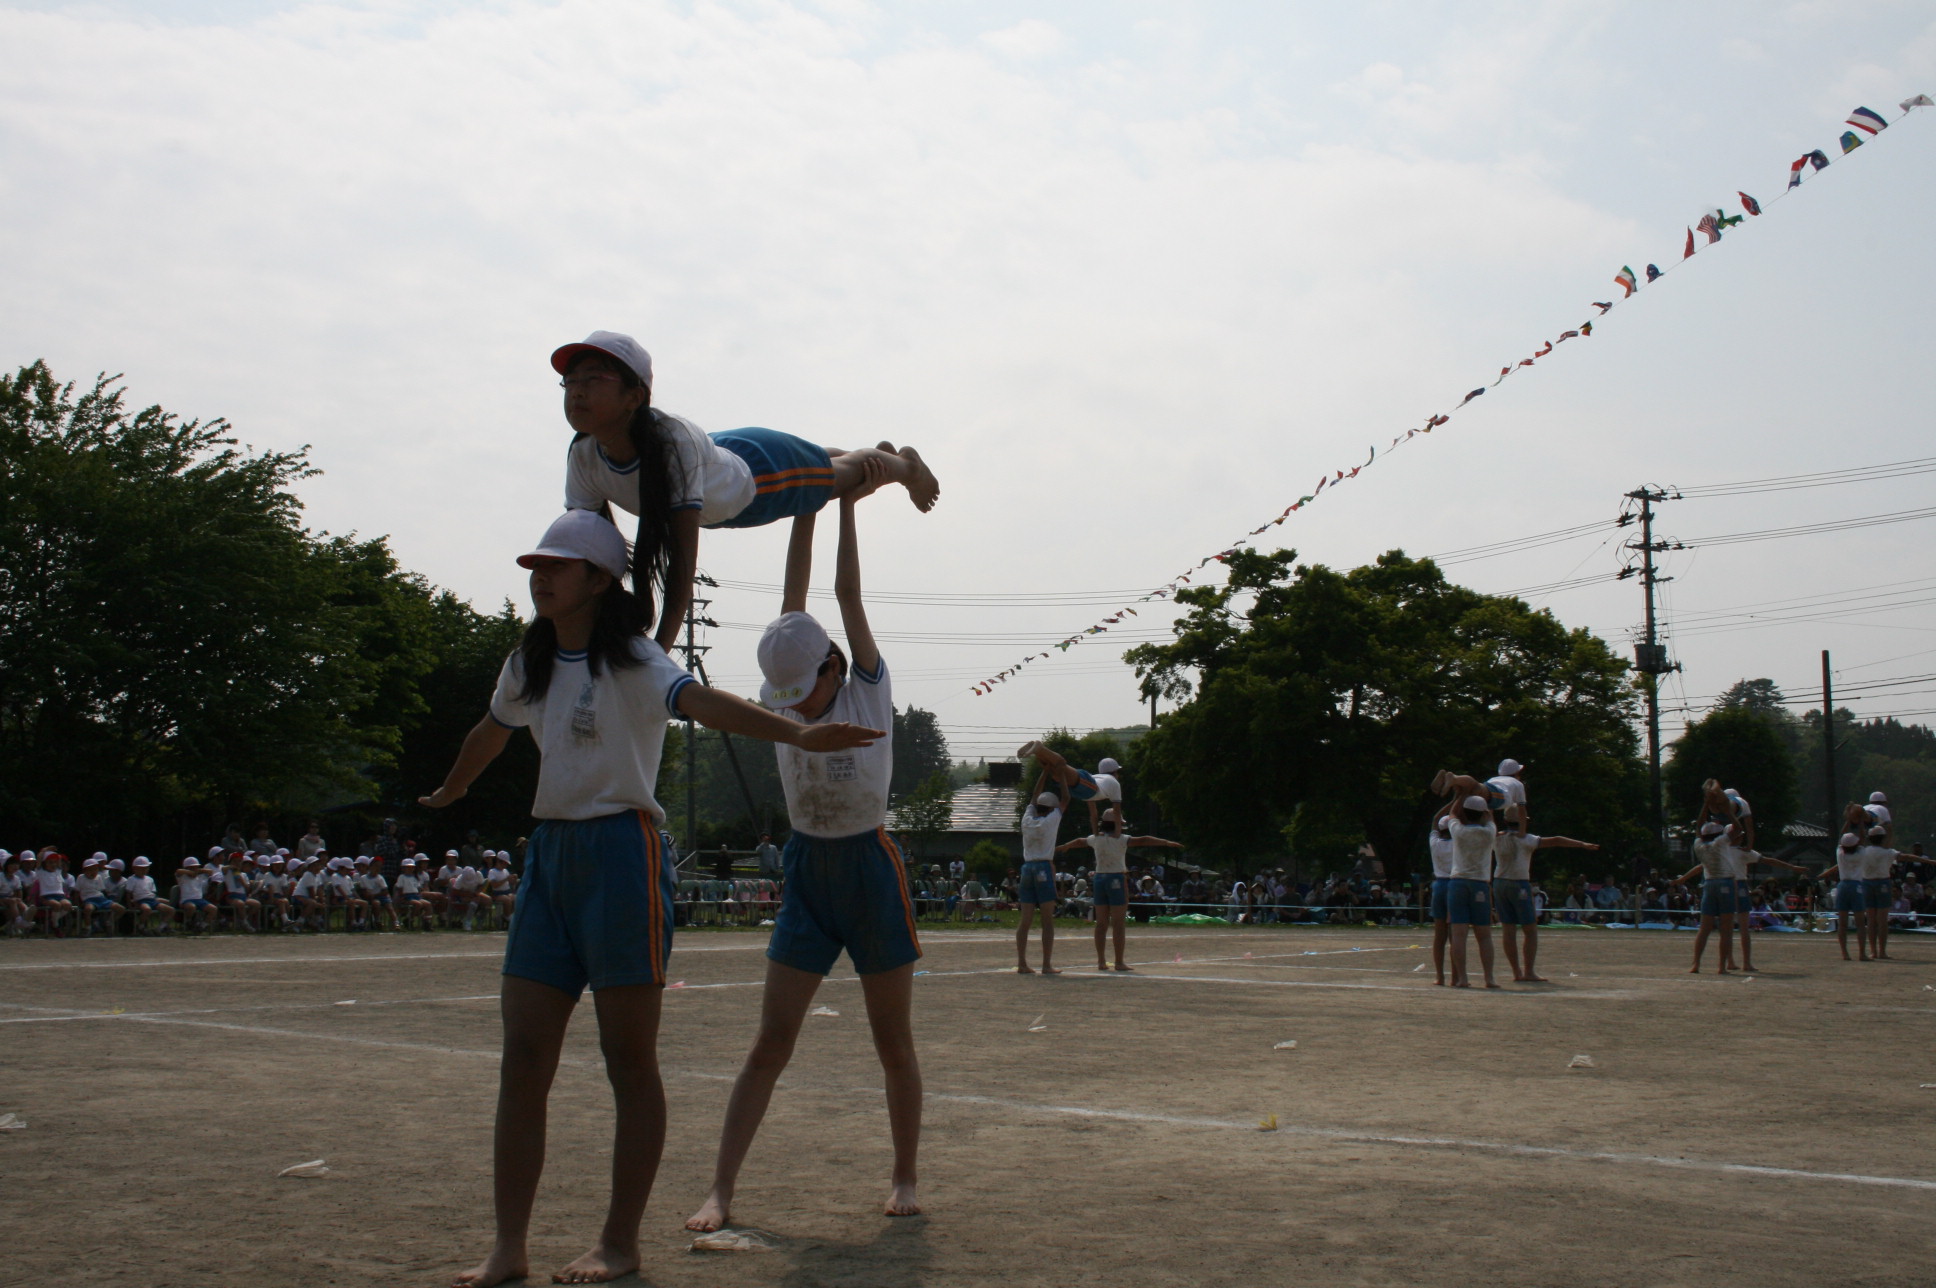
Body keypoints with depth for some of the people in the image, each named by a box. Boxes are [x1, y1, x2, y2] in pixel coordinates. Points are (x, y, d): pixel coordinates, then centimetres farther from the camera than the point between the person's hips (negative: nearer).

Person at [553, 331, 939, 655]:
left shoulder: (672, 440, -48)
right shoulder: (583, 457, -31)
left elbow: (682, 561, -50)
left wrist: (658, 651, -55)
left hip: (759, 468, -5)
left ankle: (907, 464, 59)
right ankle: (880, 452, 66)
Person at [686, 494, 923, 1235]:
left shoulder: (869, 690, -5)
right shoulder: (780, 697, 2)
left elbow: (849, 596, -8)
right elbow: (793, 597, 0)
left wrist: (847, 507, -6)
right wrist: (803, 512, 2)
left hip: (871, 868, -2)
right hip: (806, 871, 2)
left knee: (894, 1045, 6)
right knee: (769, 1046, -1)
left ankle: (904, 1178, 21)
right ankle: (720, 1192, -1)